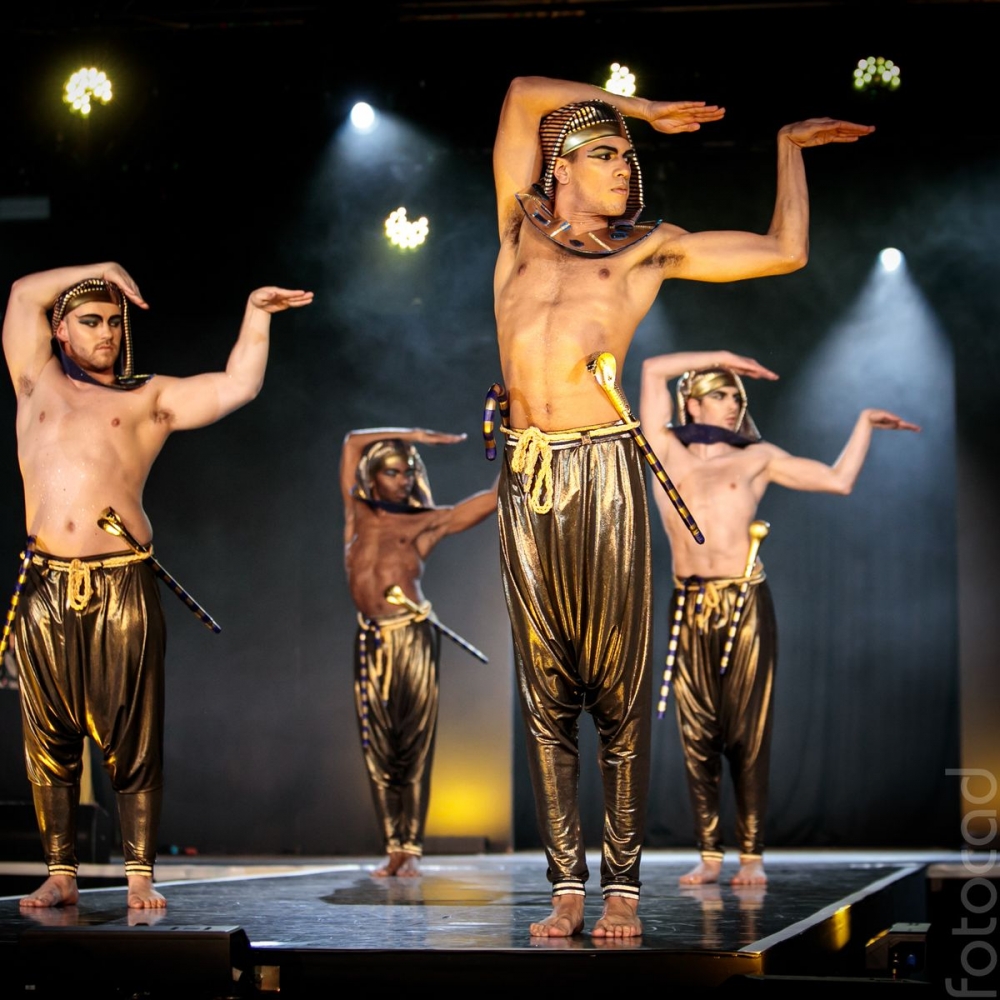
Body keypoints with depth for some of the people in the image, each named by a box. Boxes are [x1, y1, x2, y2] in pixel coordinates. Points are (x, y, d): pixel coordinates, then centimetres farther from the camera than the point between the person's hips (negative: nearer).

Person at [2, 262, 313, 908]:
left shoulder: (149, 399, 13)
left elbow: (238, 385, 6)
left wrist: (256, 313, -1)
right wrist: (103, 271, 22)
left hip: (123, 588, -1)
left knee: (132, 738, -3)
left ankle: (140, 876, 1)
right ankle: (61, 874, 9)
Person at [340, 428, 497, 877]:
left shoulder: (427, 523, 6)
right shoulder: (358, 514, 12)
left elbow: (496, 495, 5)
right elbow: (353, 443, 18)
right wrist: (414, 435, 17)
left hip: (413, 637, -2)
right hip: (370, 641, 3)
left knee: (414, 747, -4)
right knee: (378, 752, 1)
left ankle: (411, 849, -1)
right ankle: (392, 850, 4)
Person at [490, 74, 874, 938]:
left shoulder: (652, 247, 15)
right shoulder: (523, 227, 19)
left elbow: (786, 250, 16)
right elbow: (524, 93, 23)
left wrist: (790, 146, 24)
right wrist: (642, 109, 27)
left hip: (604, 475, -1)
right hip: (525, 477, 2)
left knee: (619, 688, -4)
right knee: (546, 692, 1)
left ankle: (622, 883, 0)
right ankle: (567, 884, 4)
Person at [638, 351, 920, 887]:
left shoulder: (757, 458, 11)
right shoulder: (669, 454, 10)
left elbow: (838, 480, 12)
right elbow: (653, 371, 7)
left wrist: (864, 423, 14)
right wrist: (722, 358, 13)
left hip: (746, 606, -1)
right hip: (690, 608, 1)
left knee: (747, 733, -2)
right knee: (697, 735, 0)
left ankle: (752, 855, 2)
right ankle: (709, 855, 6)